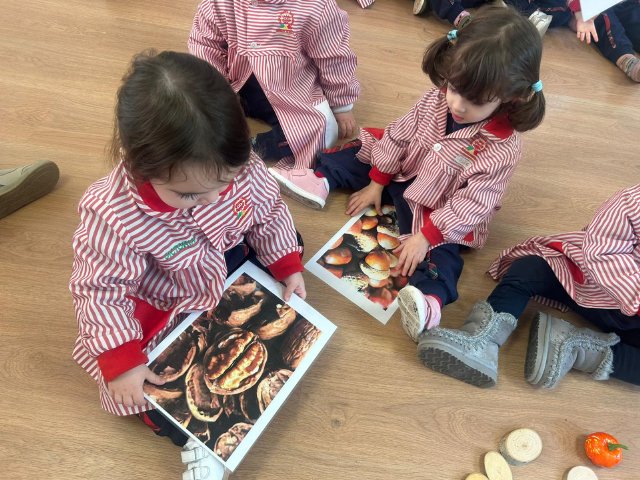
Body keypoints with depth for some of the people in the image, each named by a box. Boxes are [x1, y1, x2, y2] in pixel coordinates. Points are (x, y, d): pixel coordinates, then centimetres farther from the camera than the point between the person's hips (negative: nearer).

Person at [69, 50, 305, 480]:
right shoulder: (110, 215, -35)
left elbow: (268, 213, -7)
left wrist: (288, 266, -7)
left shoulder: (241, 168, -26)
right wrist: (120, 361, -28)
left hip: (233, 265, 4)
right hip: (166, 308, -3)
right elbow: (100, 291, -25)